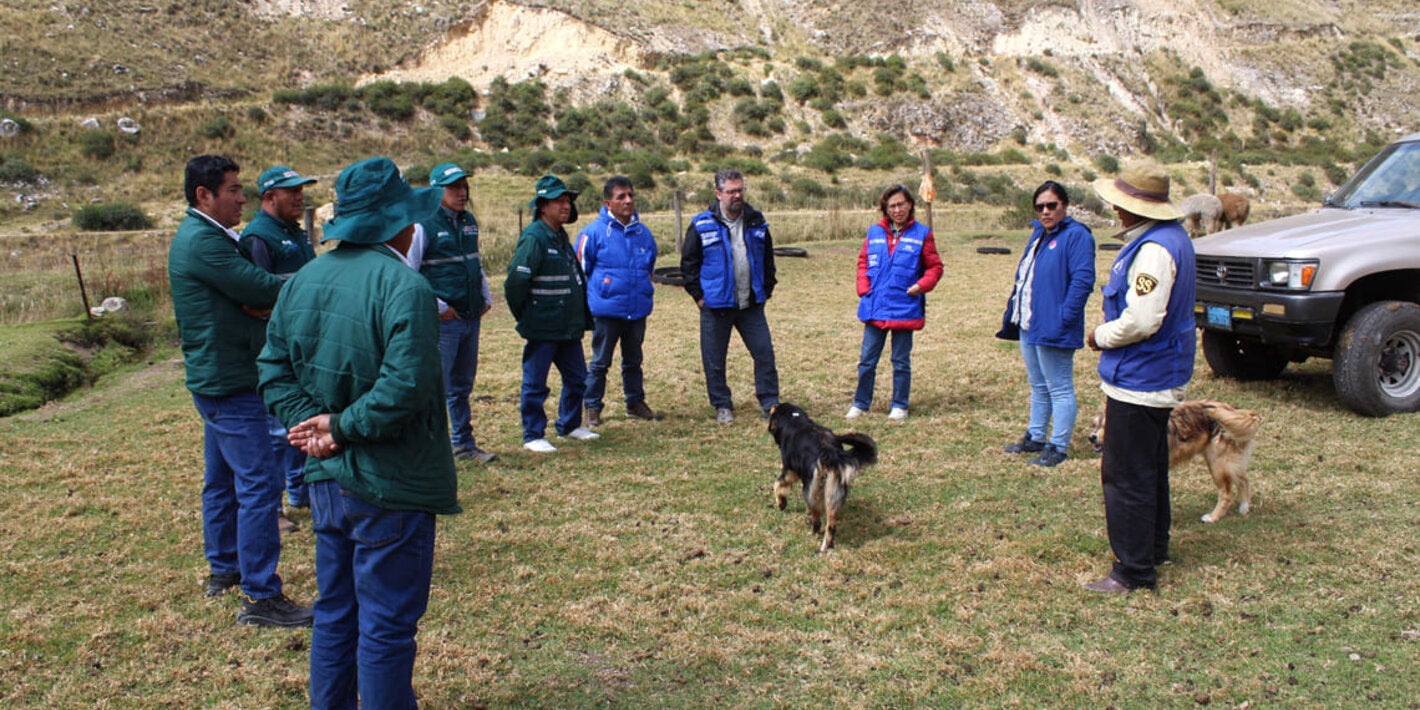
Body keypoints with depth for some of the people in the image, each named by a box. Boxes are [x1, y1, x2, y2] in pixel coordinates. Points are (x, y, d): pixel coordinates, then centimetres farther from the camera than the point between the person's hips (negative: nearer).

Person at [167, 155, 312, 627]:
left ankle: (223, 568, 34)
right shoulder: (203, 242, -19)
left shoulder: (202, 236, 15)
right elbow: (263, 290, -23)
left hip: (215, 378, 11)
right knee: (259, 484, -11)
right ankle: (260, 597, -8)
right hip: (229, 381, -11)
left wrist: (260, 300, -15)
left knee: (223, 478, 20)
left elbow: (254, 293, 7)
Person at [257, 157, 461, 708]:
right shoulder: (403, 285, -19)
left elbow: (275, 371, 6)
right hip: (390, 485, -8)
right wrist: (342, 428, -15)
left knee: (334, 615, 21)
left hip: (326, 480, 8)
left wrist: (311, 422, -4)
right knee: (387, 626, 6)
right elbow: (404, 387, -28)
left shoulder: (302, 280, 6)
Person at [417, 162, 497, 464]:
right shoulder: (425, 225, -11)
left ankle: (464, 443, 26)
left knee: (463, 386, 16)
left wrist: (486, 297, 14)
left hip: (471, 316, 7)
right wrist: (436, 307, -14)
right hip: (443, 319, -7)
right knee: (436, 385, -4)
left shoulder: (470, 221, 12)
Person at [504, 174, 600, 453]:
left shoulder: (561, 236, 12)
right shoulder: (534, 237, -15)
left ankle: (570, 425, 33)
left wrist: (582, 318, 16)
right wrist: (524, 317, -8)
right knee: (535, 383, 2)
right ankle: (533, 436, 13)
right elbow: (515, 281, -19)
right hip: (542, 328, -9)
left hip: (569, 327, 9)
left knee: (577, 378, 16)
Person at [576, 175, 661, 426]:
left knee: (633, 360, 17)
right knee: (600, 361, 4)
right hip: (606, 310, -4)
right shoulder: (594, 232, -9)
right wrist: (593, 297, 0)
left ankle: (636, 402, 30)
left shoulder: (643, 233, 6)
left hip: (638, 310, 5)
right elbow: (580, 271, -3)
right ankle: (592, 407, 15)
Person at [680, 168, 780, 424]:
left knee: (765, 354, 3)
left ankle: (770, 403, 15)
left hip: (751, 305, 3)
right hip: (716, 306, -3)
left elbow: (768, 258, 17)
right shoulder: (702, 226, -5)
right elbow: (688, 262, 0)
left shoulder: (756, 222, 6)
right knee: (714, 360, 5)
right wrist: (698, 295, -3)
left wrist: (767, 288, 11)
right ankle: (722, 406, 21)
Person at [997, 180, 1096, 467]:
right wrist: (1012, 312, 12)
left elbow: (1082, 280, -21)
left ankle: (1059, 447, 10)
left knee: (1060, 390, 2)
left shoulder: (1076, 235, -13)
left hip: (1052, 330, -9)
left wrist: (1063, 319, -24)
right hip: (1028, 325, 9)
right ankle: (1035, 438, 32)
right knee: (1038, 387, 20)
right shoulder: (1039, 233, 14)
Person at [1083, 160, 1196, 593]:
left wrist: (1100, 336, -13)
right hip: (1161, 374, 11)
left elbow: (1142, 320, -30)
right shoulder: (1173, 236, 9)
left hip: (1138, 379, -11)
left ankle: (1134, 570, 6)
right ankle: (1154, 548, 37)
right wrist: (1109, 333, 11)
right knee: (1150, 469, 22)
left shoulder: (1153, 249, -25)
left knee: (1126, 476, -2)